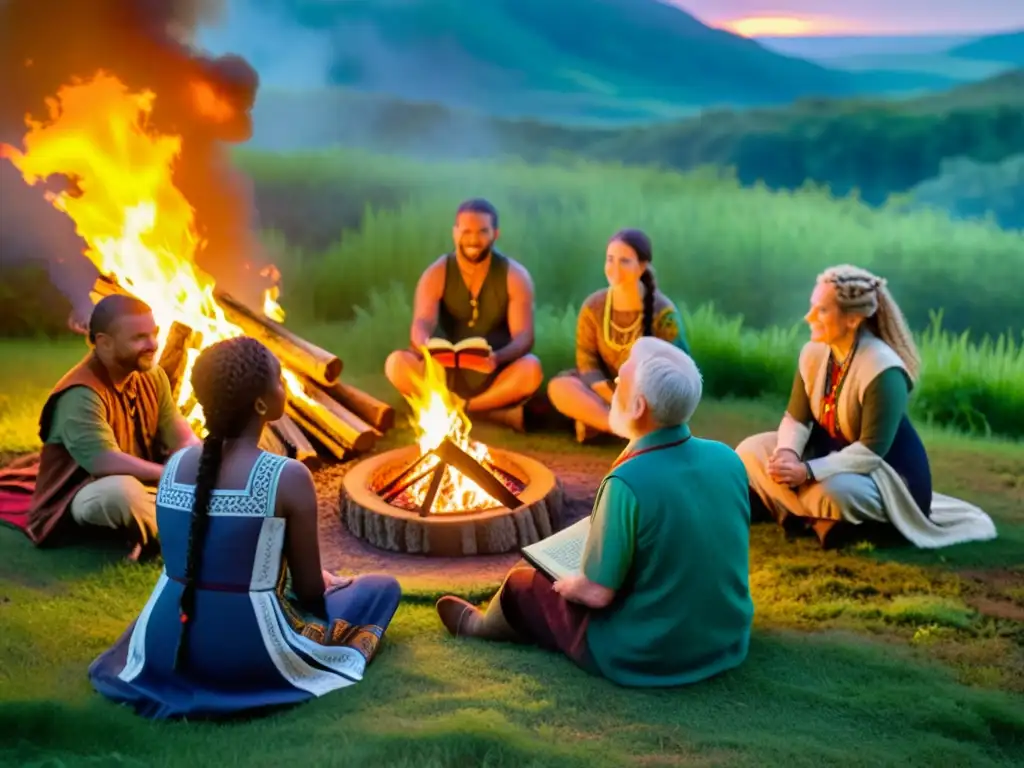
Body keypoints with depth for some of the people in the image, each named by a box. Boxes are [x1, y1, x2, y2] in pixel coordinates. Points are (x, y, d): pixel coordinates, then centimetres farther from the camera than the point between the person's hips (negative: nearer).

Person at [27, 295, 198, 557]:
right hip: (76, 502, -7)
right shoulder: (81, 395, -27)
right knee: (122, 488, -38)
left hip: (142, 487, 7)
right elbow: (107, 464, -36)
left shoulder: (152, 375, -3)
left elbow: (184, 440, -4)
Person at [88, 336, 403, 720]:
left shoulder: (175, 465, -1)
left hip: (167, 651, 6)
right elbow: (310, 590, -11)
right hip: (248, 654, -6)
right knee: (383, 586, 15)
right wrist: (330, 582, 15)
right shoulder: (288, 477, -19)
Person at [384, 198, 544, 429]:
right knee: (397, 363, -27)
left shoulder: (515, 276, -5)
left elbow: (524, 337, -15)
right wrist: (427, 346, -44)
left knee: (531, 369, -34)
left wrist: (498, 358, -39)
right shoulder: (436, 274, -3)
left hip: (496, 374, -1)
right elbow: (421, 327, -17)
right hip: (448, 372, 1)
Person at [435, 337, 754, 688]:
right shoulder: (729, 459, -8)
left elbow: (597, 593, -21)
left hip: (644, 658, -6)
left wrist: (564, 584, 1)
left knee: (523, 582, 18)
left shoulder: (628, 483, -28)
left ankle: (484, 626, 49)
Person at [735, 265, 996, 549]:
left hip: (887, 473, -7)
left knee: (835, 491, -40)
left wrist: (808, 471, -34)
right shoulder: (813, 352, -7)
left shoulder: (883, 371, -28)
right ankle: (817, 518, -11)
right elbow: (796, 417, -2)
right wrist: (788, 451, -24)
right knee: (751, 451, -8)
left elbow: (872, 450, -29)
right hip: (833, 452, 7)